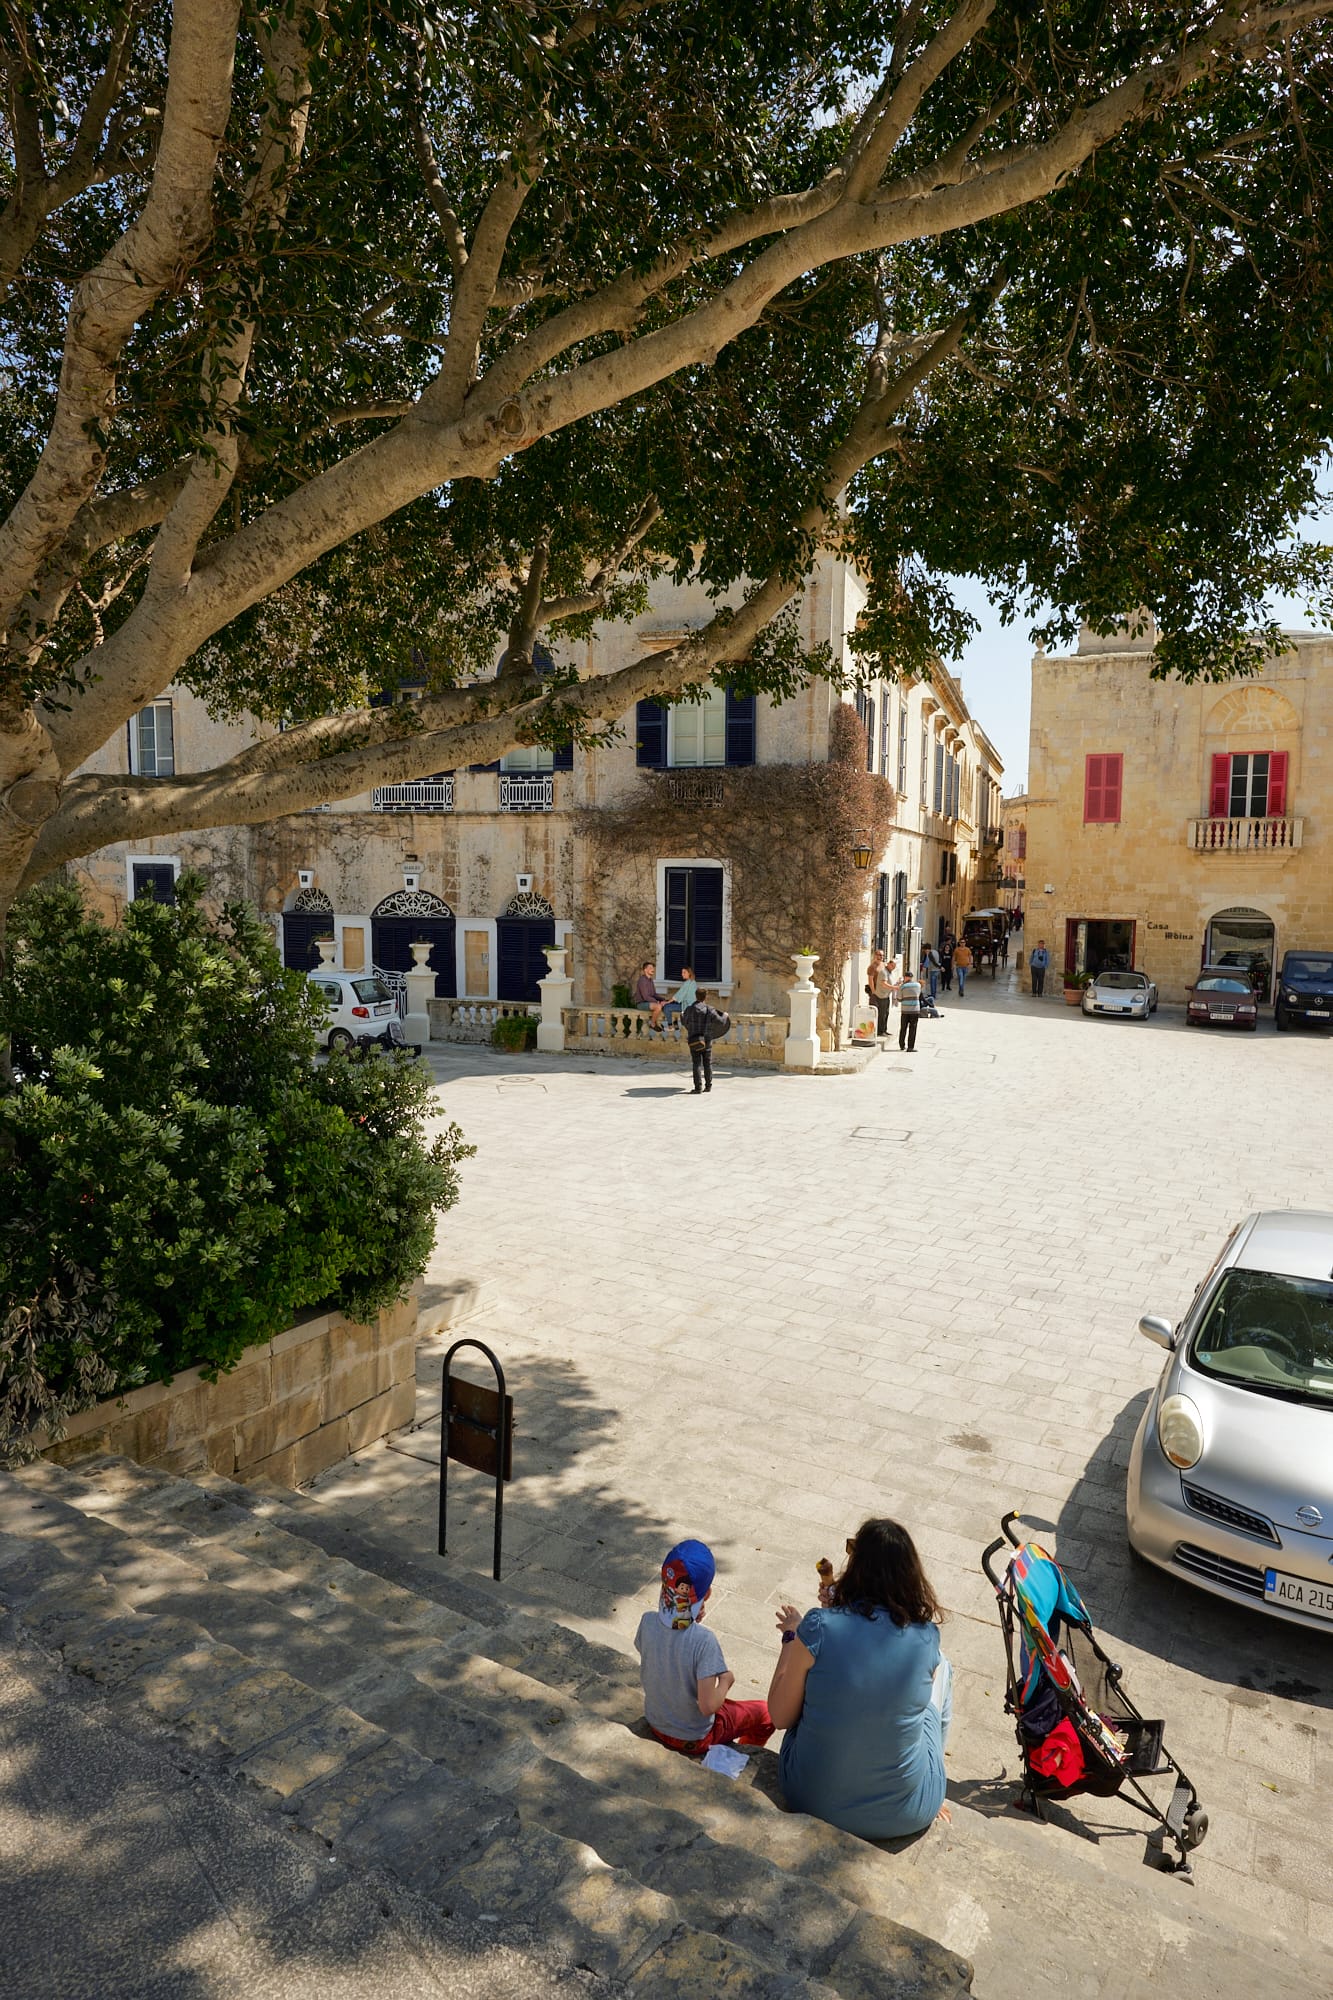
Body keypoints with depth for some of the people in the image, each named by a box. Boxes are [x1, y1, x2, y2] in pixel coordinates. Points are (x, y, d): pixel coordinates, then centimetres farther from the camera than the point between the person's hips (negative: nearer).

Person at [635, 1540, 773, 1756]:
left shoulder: (648, 1621, -19)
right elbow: (707, 1706, -30)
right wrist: (726, 1681, -10)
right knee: (766, 1713, 17)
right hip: (693, 1739, -5)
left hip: (654, 1723, 5)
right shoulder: (703, 1641, -33)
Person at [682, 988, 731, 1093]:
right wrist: (725, 1016, 15)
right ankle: (708, 1085, 21)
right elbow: (720, 1021, -7)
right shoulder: (709, 1009, -7)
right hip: (707, 1040, 1)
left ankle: (698, 1087, -4)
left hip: (694, 1041, -1)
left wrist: (682, 1015, 30)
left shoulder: (689, 1009, -7)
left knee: (697, 1064, 1)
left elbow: (684, 1022, 8)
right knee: (708, 1063, 13)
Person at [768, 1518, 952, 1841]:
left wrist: (791, 1636, 3)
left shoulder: (818, 1629, -20)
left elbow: (781, 1718, -9)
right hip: (907, 1816, 1)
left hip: (812, 1802, -1)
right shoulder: (927, 1636, -13)